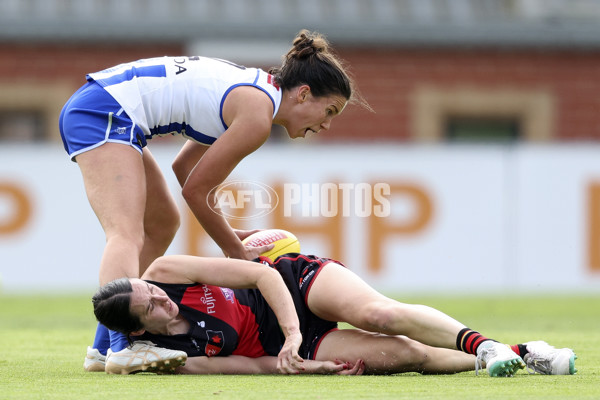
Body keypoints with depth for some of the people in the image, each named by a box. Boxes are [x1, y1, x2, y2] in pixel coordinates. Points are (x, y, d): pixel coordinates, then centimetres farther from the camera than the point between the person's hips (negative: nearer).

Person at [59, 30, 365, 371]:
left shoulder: (252, 91, 16)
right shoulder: (258, 115, -14)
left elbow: (184, 168, 21)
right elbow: (196, 190, -10)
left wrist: (229, 235, 18)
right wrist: (236, 251, 2)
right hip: (105, 113, -11)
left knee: (162, 223, 20)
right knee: (127, 234, -24)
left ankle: (104, 347, 18)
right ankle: (121, 344, -44)